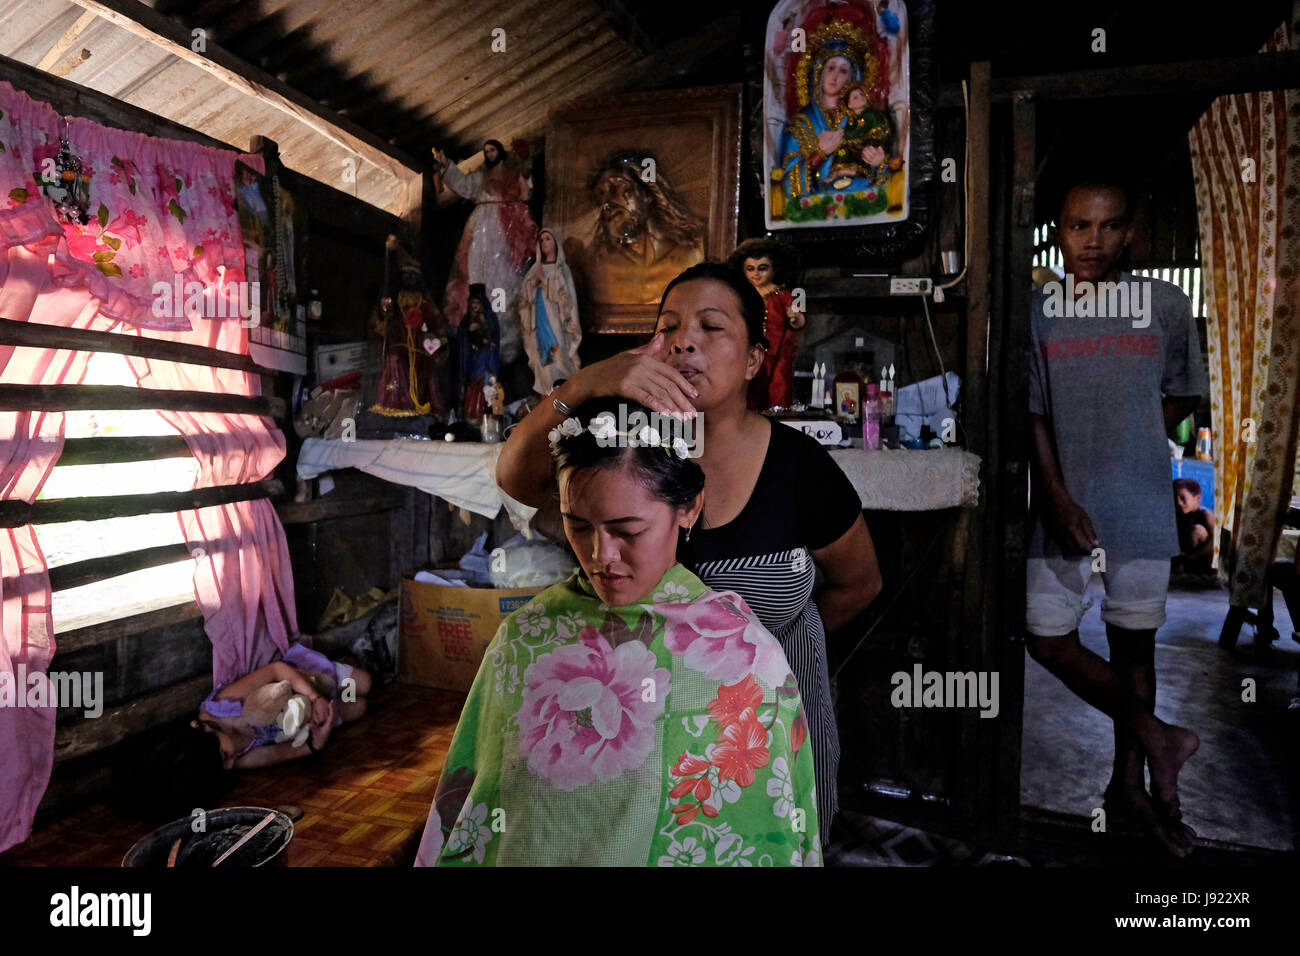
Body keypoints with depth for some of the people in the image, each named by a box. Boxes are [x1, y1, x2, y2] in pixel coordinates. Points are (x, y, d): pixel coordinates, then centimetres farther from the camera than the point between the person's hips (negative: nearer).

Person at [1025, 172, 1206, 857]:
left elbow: (1182, 396, 13)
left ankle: (1128, 781, 24)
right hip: (1062, 506, 0)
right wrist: (1058, 497, -14)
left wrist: (1130, 447, 1)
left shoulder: (1167, 305, 1)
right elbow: (1033, 416, -5)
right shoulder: (1036, 312, -2)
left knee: (1132, 641, 11)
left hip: (1140, 505, 0)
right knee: (1048, 641, 2)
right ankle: (1156, 739, 21)